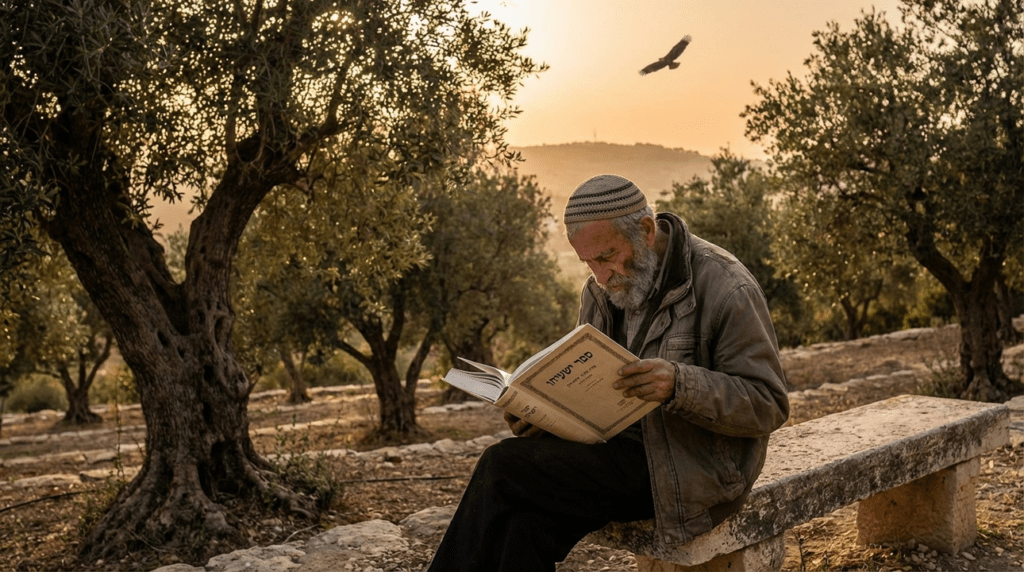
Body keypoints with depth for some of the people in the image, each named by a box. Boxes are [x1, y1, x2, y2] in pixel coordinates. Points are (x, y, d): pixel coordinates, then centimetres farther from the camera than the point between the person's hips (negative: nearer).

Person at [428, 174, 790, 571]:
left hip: (689, 469, -6)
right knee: (527, 526, -23)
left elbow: (768, 404, -14)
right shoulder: (600, 291, 8)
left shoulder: (726, 290, -13)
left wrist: (680, 385, -31)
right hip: (617, 446, 7)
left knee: (503, 466, -18)